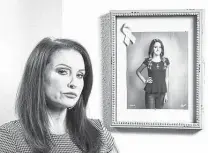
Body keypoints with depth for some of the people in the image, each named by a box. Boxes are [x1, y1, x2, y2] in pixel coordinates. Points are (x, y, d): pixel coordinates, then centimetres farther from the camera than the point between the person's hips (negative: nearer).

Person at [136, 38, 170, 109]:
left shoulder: (165, 61, 5)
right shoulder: (148, 61, 0)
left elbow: (166, 78, 8)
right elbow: (138, 71, 15)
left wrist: (166, 93, 7)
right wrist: (144, 81, 1)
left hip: (161, 92, 2)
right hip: (150, 92, -2)